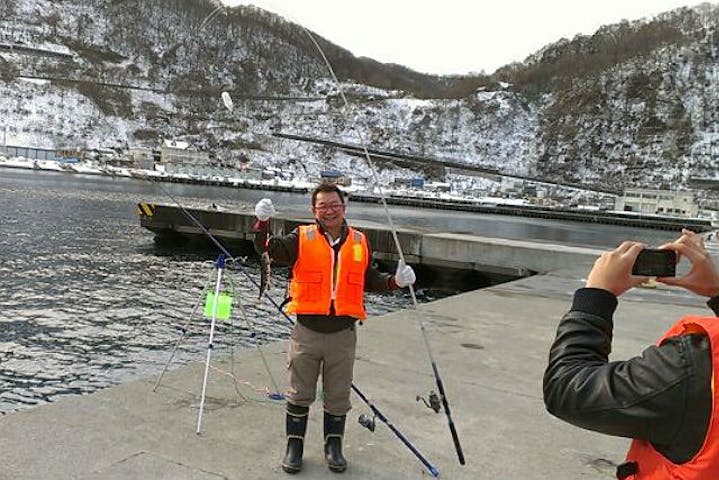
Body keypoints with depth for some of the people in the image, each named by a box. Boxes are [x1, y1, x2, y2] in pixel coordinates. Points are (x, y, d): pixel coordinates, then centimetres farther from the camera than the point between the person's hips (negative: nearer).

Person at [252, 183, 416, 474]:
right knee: (299, 395, 10)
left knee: (338, 397, 14)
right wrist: (263, 223, -34)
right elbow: (268, 249, -16)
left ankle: (334, 445, 32)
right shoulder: (302, 239, -3)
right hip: (307, 332, -2)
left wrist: (394, 281, -3)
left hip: (343, 334, 2)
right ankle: (294, 445, 28)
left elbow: (369, 280, 14)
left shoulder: (360, 242, 5)